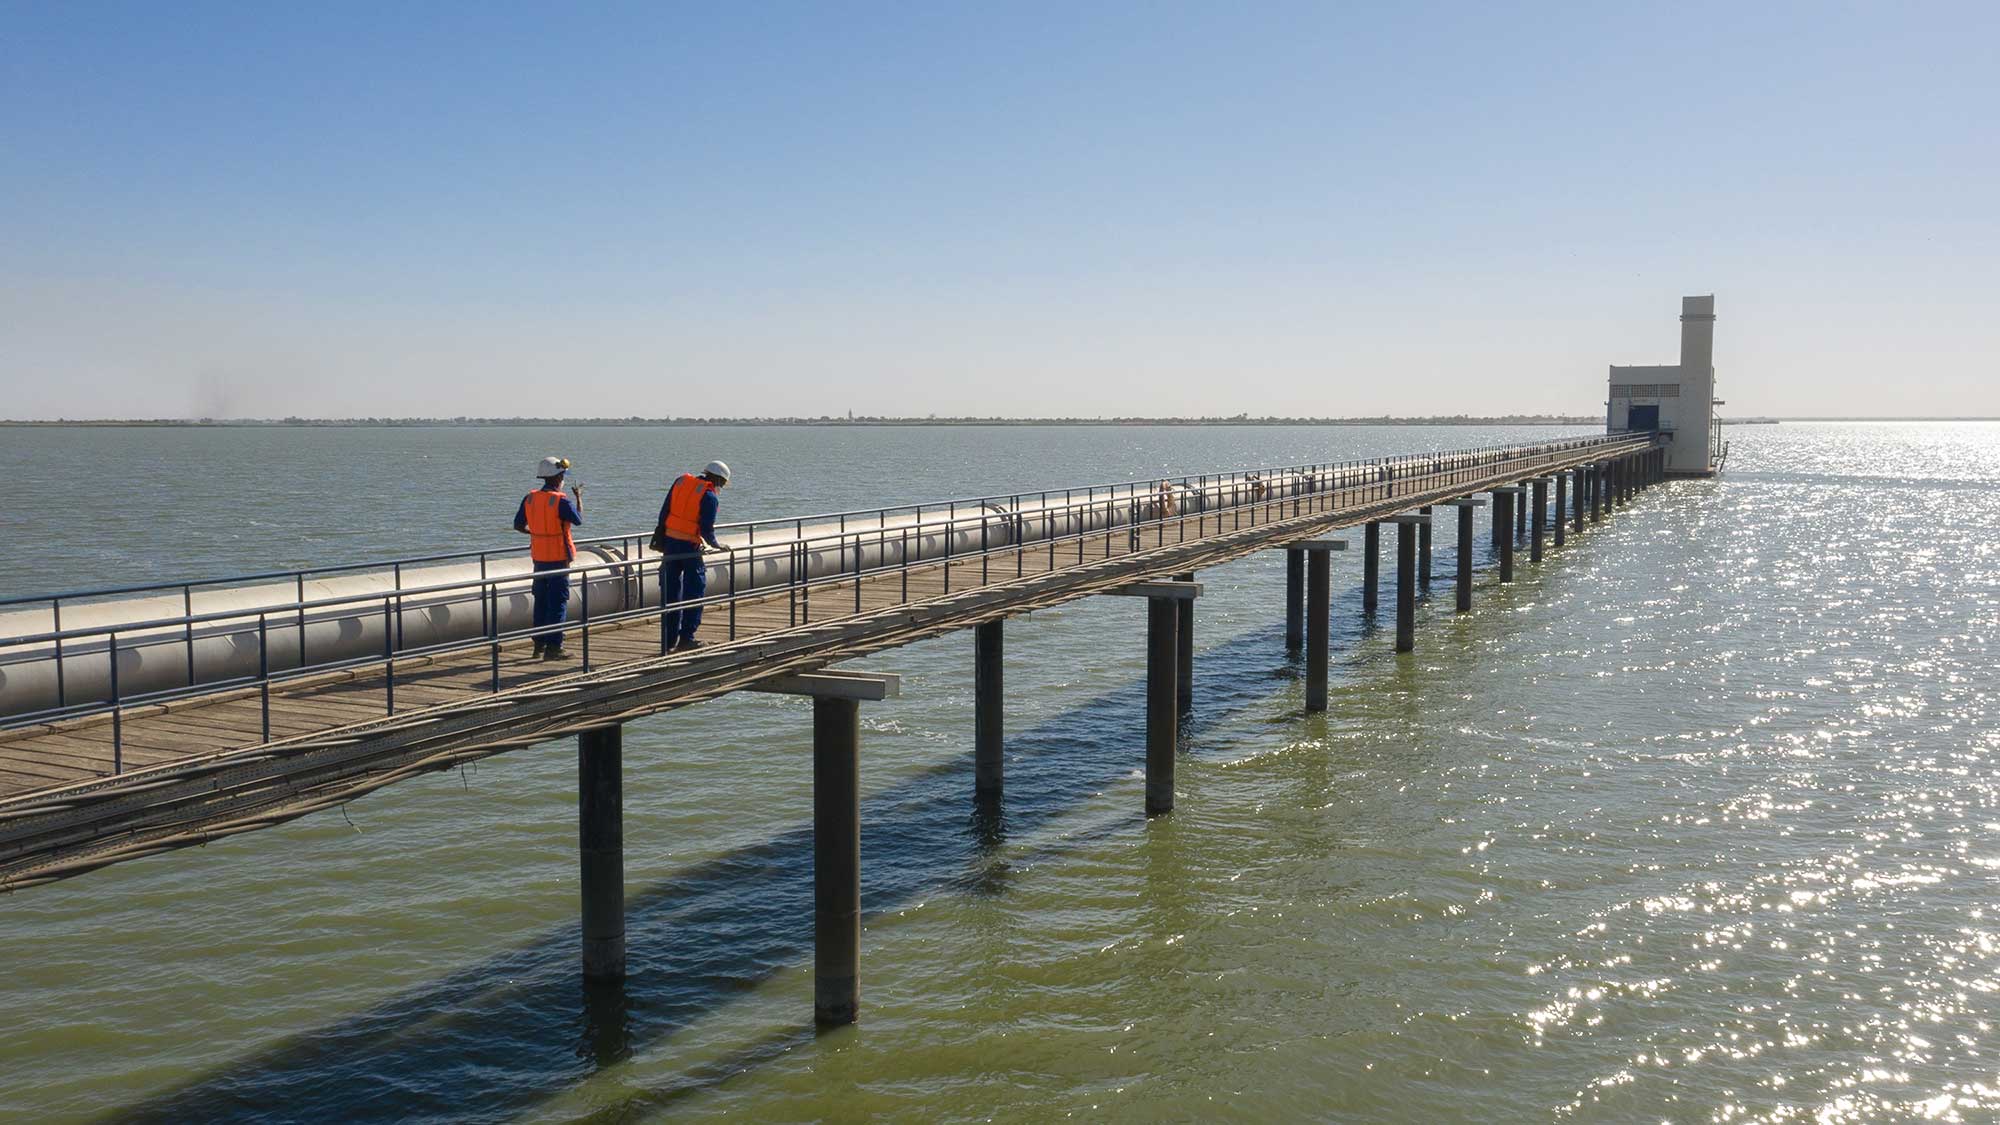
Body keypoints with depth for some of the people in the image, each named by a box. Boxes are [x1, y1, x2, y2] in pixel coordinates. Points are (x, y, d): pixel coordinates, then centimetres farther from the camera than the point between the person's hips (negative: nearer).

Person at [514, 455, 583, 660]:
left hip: (538, 557, 6)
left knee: (541, 601, 15)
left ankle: (539, 645, 19)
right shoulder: (561, 501, -17)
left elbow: (518, 525, 7)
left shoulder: (530, 498, 2)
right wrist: (579, 497, 10)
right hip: (558, 558, -6)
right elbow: (578, 520, -4)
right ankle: (553, 647, -3)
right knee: (558, 602, -1)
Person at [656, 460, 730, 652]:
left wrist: (661, 537, 15)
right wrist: (715, 545, 7)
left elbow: (664, 512, 9)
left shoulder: (680, 481, 8)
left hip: (669, 542, 6)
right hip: (689, 547, -6)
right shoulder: (709, 497, -9)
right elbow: (706, 529, -11)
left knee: (670, 592, 11)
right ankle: (686, 638, 0)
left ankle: (669, 639, 14)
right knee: (694, 591, 4)